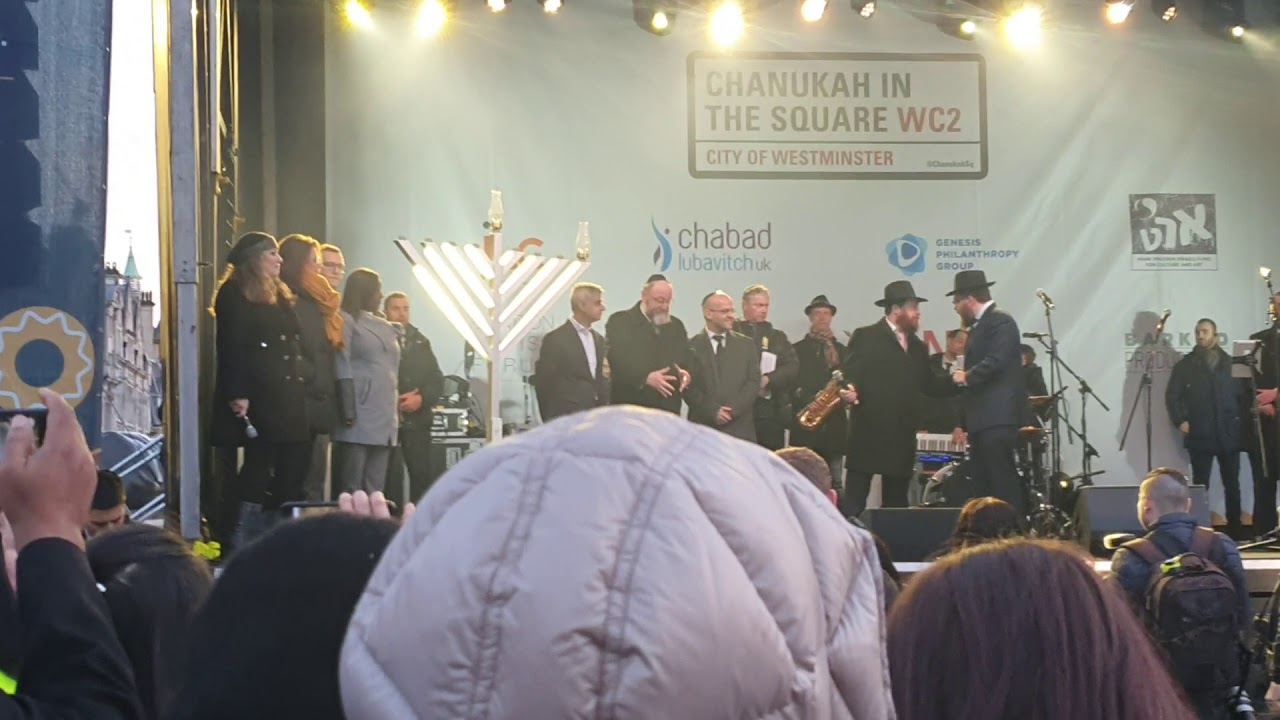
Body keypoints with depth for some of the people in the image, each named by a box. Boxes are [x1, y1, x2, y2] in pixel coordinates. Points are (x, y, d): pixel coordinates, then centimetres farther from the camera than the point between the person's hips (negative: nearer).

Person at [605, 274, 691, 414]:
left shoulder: (676, 326, 18)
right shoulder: (620, 322, -1)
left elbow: (687, 361, 22)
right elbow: (615, 361, -12)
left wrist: (685, 374, -3)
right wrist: (645, 378, -25)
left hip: (669, 411, 5)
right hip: (630, 410, -5)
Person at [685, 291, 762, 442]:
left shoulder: (746, 345, 13)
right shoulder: (692, 346, 5)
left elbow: (754, 382, 6)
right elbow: (688, 386, -1)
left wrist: (733, 409, -8)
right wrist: (713, 411, -11)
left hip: (740, 429, 2)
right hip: (703, 427, -2)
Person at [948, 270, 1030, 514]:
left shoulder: (1000, 321, -9)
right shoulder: (979, 326, 20)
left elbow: (995, 362, -23)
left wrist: (966, 377, -6)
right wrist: (965, 424, 18)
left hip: (997, 419, -10)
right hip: (982, 420, 10)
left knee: (1003, 484, -11)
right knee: (985, 485, 8)